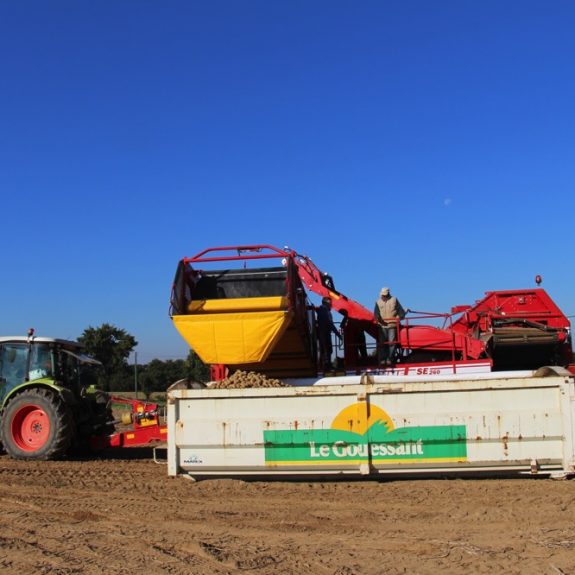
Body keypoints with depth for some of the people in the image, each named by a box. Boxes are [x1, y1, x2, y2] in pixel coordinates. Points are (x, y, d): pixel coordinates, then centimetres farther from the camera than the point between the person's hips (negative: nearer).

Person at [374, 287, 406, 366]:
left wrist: (400, 316, -2)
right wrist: (378, 318, -12)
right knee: (382, 343, 0)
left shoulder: (394, 300, 10)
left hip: (392, 325, -1)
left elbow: (400, 310, 10)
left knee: (392, 342, -5)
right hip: (382, 325, 1)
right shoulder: (378, 302, 13)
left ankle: (389, 359, 0)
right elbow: (376, 313, 4)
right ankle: (382, 359, 2)